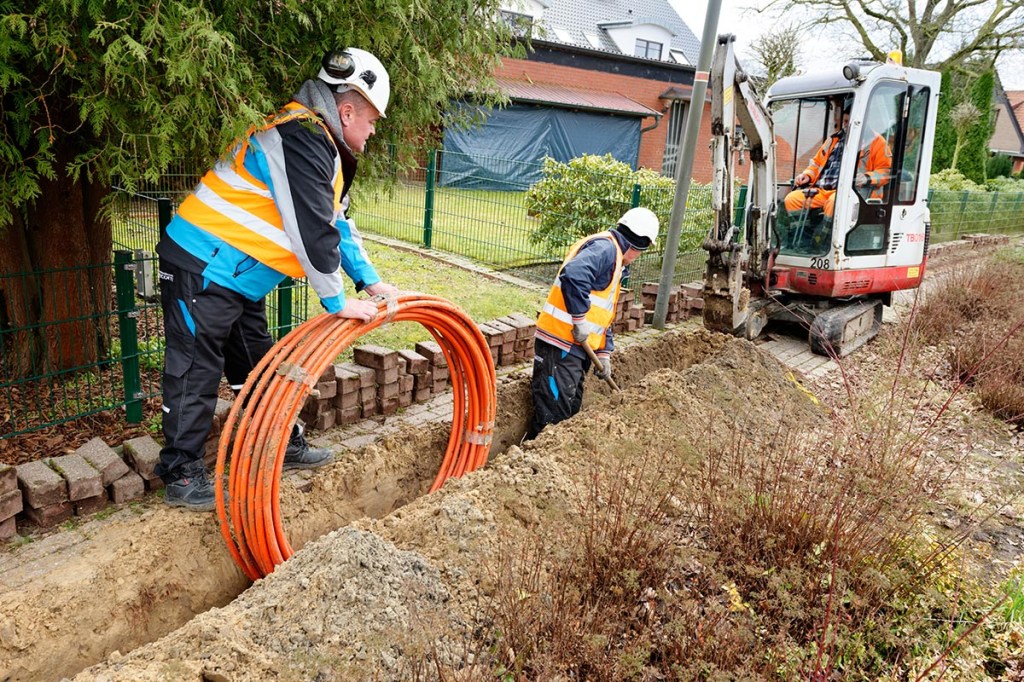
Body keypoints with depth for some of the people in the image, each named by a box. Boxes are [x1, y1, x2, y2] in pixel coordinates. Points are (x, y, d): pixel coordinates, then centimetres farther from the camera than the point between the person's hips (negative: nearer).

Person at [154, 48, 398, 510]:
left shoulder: (320, 142, 13)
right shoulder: (303, 140, -21)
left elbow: (337, 222, 16)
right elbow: (312, 232, -25)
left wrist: (369, 281, 11)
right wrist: (337, 302, -18)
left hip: (237, 276, 11)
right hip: (204, 269, -10)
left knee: (257, 364, 17)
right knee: (196, 369, -2)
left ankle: (283, 446, 30)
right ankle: (181, 474, 9)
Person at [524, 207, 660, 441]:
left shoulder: (614, 258, 23)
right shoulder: (604, 247, -10)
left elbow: (604, 316, 25)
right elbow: (572, 276, -31)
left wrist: (604, 353, 16)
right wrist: (580, 319, -23)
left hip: (577, 348, 11)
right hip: (561, 345, -11)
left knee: (571, 412, 16)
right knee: (552, 416, -9)